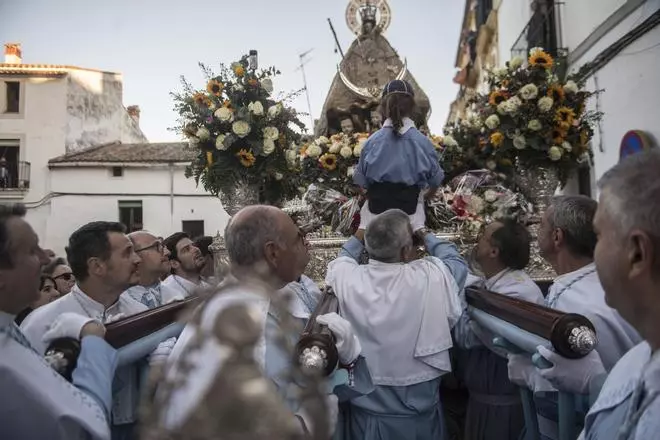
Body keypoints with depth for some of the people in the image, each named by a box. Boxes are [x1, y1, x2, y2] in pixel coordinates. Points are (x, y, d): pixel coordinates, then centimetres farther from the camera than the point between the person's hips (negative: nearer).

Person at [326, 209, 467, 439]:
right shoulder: (431, 277, -23)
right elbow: (457, 263, 0)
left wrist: (357, 238, 21)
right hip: (418, 405, -1)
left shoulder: (347, 279, -20)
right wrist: (428, 237, 15)